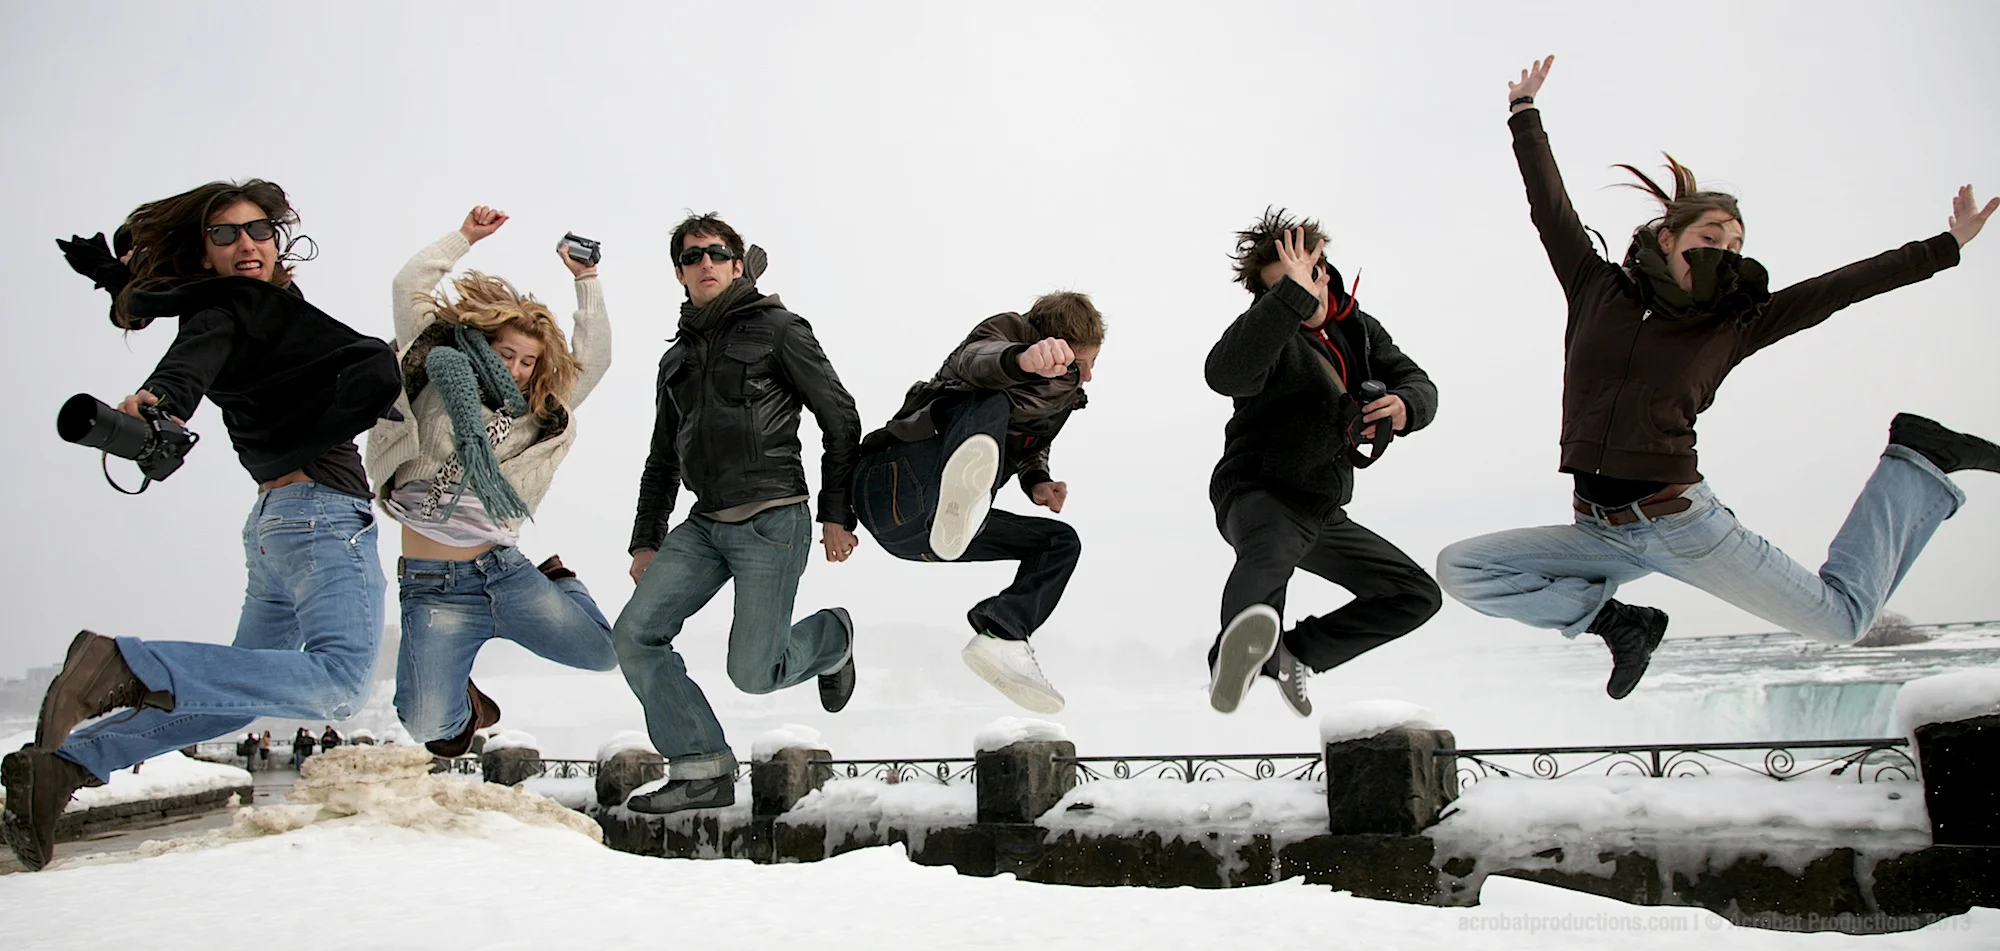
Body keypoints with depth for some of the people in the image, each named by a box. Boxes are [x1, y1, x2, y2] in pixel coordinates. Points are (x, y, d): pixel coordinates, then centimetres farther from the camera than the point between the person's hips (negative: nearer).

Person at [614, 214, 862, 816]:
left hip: (773, 522, -7)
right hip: (705, 524, 7)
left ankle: (832, 637, 23)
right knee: (635, 634, -9)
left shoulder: (775, 328, 1)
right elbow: (663, 460, 26)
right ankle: (702, 770, -1)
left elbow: (840, 419, -2)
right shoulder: (677, 359, 20)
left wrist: (838, 514, -6)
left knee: (753, 672, -10)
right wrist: (646, 540, 20)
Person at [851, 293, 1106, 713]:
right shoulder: (1007, 331, -8)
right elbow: (974, 360, -34)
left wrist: (1037, 483, 5)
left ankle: (1000, 637, -18)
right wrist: (1024, 359, -59)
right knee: (992, 404, -30)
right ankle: (961, 490, -67)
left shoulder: (1065, 394, 14)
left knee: (1062, 542, 8)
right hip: (893, 490, -8)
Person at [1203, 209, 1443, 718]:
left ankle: (1293, 653, 7)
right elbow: (1224, 374, -37)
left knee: (1418, 596, 10)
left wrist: (1405, 406, -18)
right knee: (1271, 547, -43)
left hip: (1323, 511, 8)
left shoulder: (1359, 329, 9)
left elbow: (1419, 383, 7)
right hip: (1257, 496, -8)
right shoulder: (1271, 335, -15)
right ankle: (1238, 652, -73)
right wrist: (1291, 296, -42)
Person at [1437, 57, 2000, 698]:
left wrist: (1948, 246, 14)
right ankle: (1617, 622, 1)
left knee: (1843, 618, 0)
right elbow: (1550, 206, 11)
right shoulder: (1597, 291, 5)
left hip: (1683, 525, -2)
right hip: (1601, 535, 2)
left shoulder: (1732, 329, 3)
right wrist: (1525, 114, 17)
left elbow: (1843, 285, 9)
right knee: (1458, 569, -13)